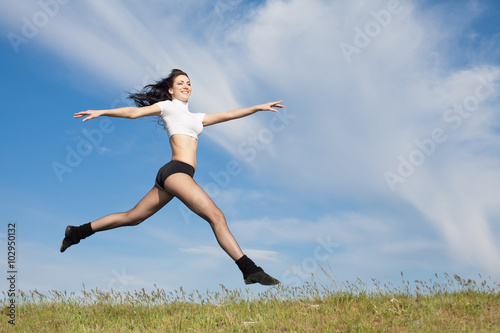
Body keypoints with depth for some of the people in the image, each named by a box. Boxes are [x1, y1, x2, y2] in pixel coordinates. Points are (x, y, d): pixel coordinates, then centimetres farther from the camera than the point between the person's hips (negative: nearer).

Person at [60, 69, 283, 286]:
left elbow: (227, 115, 26)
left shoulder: (195, 117, 29)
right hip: (176, 170, -9)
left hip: (170, 176, 9)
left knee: (132, 217, 13)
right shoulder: (168, 106, 9)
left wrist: (259, 107, 23)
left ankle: (77, 232, 20)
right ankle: (250, 270, -19)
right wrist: (101, 112, -5)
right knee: (216, 216, -16)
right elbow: (134, 112, 3)